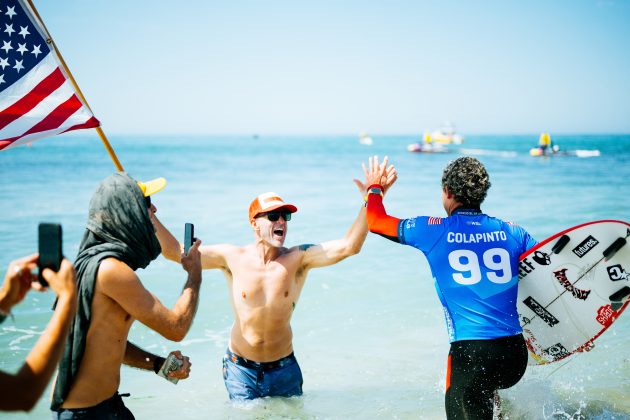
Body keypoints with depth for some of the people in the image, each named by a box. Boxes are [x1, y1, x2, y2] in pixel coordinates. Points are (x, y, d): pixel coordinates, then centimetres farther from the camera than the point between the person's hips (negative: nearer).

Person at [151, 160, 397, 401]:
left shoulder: (298, 258, -10)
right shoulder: (232, 258, -8)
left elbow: (348, 246, -20)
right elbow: (174, 251, -8)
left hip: (283, 367, 0)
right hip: (240, 368, 0)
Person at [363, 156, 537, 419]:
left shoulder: (434, 230, -2)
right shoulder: (512, 232, 6)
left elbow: (376, 221, 11)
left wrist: (374, 188, 30)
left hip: (470, 352, -4)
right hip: (516, 352, 5)